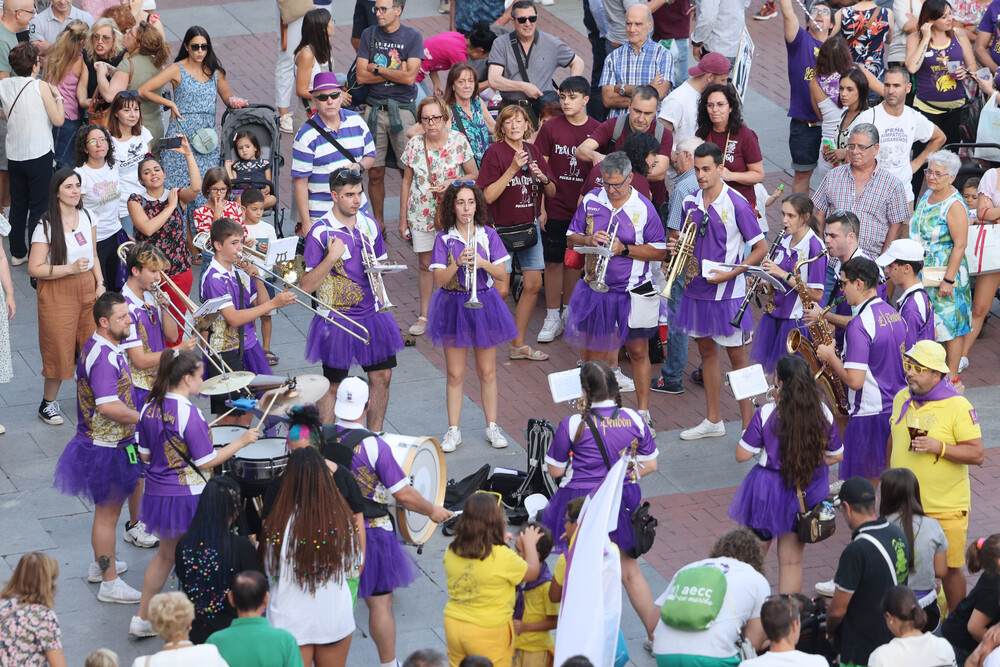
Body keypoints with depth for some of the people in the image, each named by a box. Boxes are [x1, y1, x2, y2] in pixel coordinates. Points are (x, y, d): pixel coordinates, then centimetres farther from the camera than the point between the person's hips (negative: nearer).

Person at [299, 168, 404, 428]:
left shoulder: (369, 225, 4)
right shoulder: (320, 232, -13)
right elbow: (306, 285, -16)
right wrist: (332, 258, -26)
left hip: (372, 315, 5)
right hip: (337, 318, -5)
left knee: (382, 377, 9)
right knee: (333, 385, 5)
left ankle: (374, 436, 24)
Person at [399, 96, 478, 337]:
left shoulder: (459, 141, -7)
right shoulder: (414, 144, -2)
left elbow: (474, 174, 1)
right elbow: (407, 181, 7)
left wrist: (452, 184, -17)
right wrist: (403, 216, 8)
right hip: (422, 213, 2)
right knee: (425, 263, 8)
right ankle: (424, 315, 20)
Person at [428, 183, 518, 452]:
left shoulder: (488, 235, -1)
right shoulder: (444, 239, -4)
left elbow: (502, 274, -3)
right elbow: (439, 279, -11)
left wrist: (482, 263, -20)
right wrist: (457, 263, -26)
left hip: (484, 303, 1)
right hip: (453, 306, -1)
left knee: (487, 371, 8)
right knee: (455, 374, 4)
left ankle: (492, 427, 20)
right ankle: (453, 430, 13)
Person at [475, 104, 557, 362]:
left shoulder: (533, 151, 5)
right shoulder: (495, 152, -12)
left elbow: (552, 193, 8)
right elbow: (487, 196, -19)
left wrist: (543, 177, -12)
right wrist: (512, 169, -24)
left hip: (530, 226, 6)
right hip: (502, 228, -6)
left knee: (533, 284, 6)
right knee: (500, 290, -9)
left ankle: (518, 344, 18)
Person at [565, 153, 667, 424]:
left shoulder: (643, 208, -9)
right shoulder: (590, 201, 1)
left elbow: (660, 252, -8)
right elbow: (571, 236, 9)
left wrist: (624, 249, -19)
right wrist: (589, 240, -13)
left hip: (633, 293, -3)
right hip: (595, 288, 3)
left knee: (638, 351, 4)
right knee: (594, 351, 11)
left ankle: (643, 411, 13)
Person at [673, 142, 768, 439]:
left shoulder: (736, 204, -13)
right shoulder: (690, 203, 5)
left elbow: (760, 248, -10)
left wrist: (729, 274, -18)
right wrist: (676, 247, -3)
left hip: (726, 292, -6)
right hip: (696, 289, 6)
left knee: (736, 357, 0)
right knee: (706, 351, 15)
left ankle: (748, 426, 6)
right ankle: (713, 420, 26)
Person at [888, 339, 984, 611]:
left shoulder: (958, 406, -13)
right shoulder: (901, 399, 6)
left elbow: (977, 454, -16)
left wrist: (938, 447, -26)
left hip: (945, 508, -5)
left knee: (948, 569, 3)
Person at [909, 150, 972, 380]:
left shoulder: (954, 206, -19)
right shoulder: (927, 195, 6)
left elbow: (960, 245, -21)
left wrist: (949, 279, -23)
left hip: (945, 271, -8)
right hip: (922, 272, 8)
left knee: (950, 324, 0)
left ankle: (952, 376, 8)